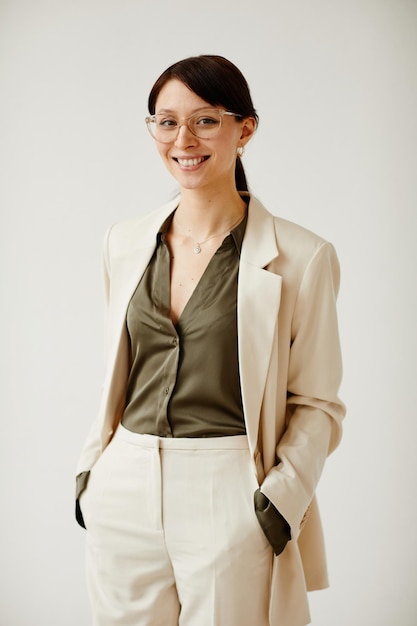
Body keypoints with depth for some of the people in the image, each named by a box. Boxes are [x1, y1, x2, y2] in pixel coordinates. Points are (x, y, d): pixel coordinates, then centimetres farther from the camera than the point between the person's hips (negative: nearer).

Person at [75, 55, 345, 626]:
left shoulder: (301, 258, -7)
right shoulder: (125, 243, 8)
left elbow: (317, 402, -2)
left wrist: (283, 495, -12)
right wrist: (90, 466, 11)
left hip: (230, 497, -4)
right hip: (124, 494, 4)